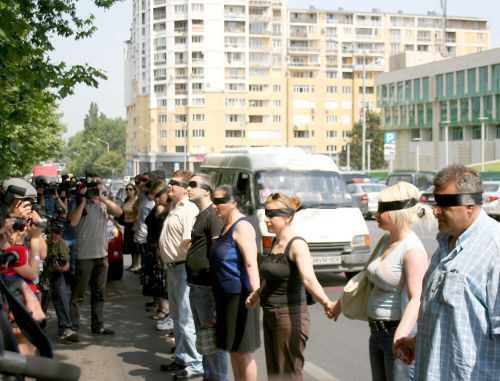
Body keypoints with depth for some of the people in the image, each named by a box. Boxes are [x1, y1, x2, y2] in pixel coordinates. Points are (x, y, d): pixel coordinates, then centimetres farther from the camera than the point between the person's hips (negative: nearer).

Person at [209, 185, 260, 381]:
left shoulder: (242, 226, -14)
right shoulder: (226, 226, 13)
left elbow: (251, 263, -25)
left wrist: (256, 292, -35)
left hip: (239, 297, -9)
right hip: (225, 297, 9)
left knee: (243, 353, -1)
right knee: (233, 350, 16)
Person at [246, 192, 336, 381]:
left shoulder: (297, 245, -17)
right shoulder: (276, 243, 8)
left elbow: (309, 278, -33)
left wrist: (326, 302, -50)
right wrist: (257, 294, 40)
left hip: (290, 317, -8)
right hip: (270, 315, 8)